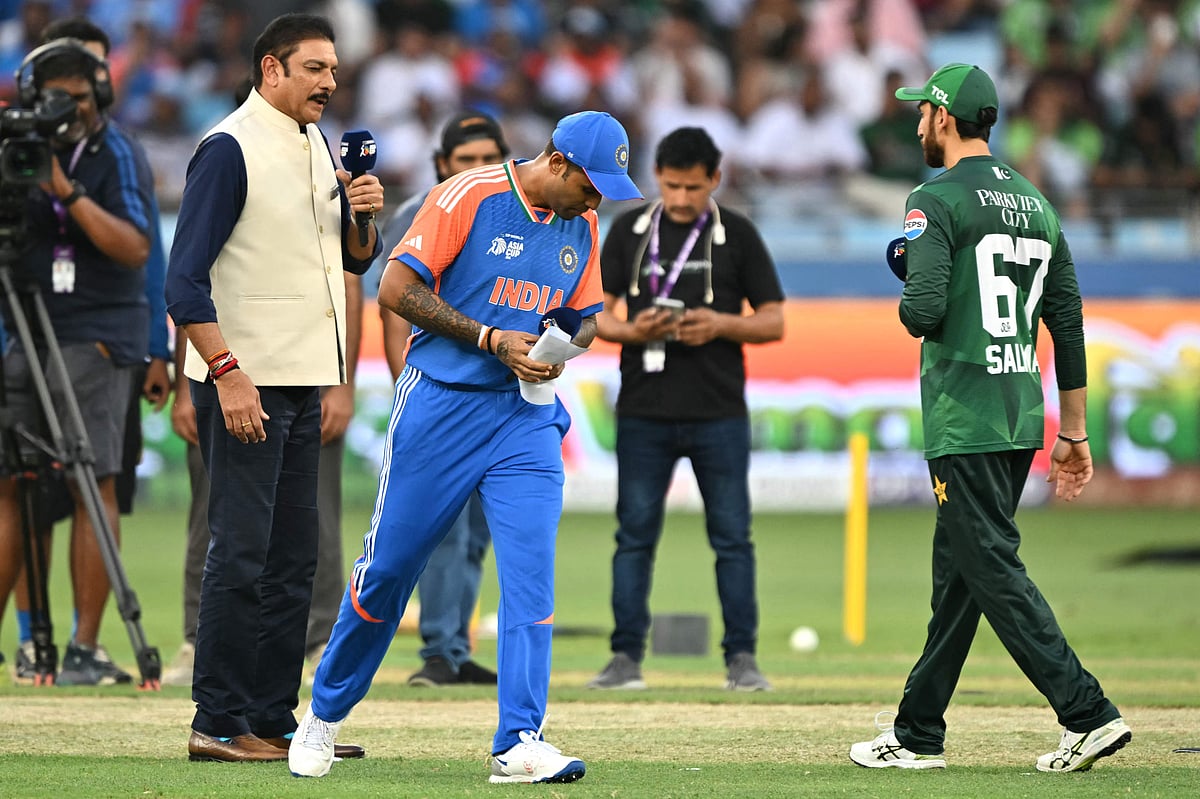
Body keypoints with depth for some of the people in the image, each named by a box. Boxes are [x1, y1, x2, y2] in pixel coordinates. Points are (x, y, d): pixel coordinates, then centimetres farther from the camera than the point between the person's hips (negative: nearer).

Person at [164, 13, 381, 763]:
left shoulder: (317, 147, 14)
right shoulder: (230, 150, -11)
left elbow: (356, 257, 21)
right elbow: (186, 278, -16)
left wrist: (363, 214, -1)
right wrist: (228, 373, -24)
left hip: (303, 384, 8)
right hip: (246, 381, -8)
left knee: (294, 559, 9)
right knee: (243, 553, -9)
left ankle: (273, 719, 14)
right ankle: (219, 724, -6)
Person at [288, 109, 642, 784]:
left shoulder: (582, 225, 8)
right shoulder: (468, 197, -11)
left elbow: (588, 316, 19)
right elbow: (397, 289, -13)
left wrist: (564, 346, -5)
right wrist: (492, 339, -18)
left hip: (528, 415, 4)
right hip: (441, 404, -4)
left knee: (532, 569, -10)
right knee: (390, 565, 2)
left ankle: (520, 742, -12)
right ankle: (326, 713, 21)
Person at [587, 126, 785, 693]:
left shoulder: (737, 235, 3)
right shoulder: (627, 231, 7)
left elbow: (773, 322, 4)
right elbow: (599, 315, 9)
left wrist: (720, 325, -14)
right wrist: (634, 332, -13)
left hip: (720, 415, -1)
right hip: (643, 412, 1)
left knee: (732, 536, 0)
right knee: (635, 535, 2)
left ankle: (741, 657, 5)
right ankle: (626, 657, 6)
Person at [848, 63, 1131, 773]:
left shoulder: (938, 201, -10)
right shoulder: (1038, 206, 14)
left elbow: (924, 311, -22)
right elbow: (1069, 325, 14)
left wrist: (909, 306, 4)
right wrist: (1074, 433, 18)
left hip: (965, 421, -8)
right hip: (1023, 416, 8)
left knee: (994, 571, -8)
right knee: (958, 572, 14)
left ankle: (1089, 713, -16)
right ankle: (918, 734, 20)